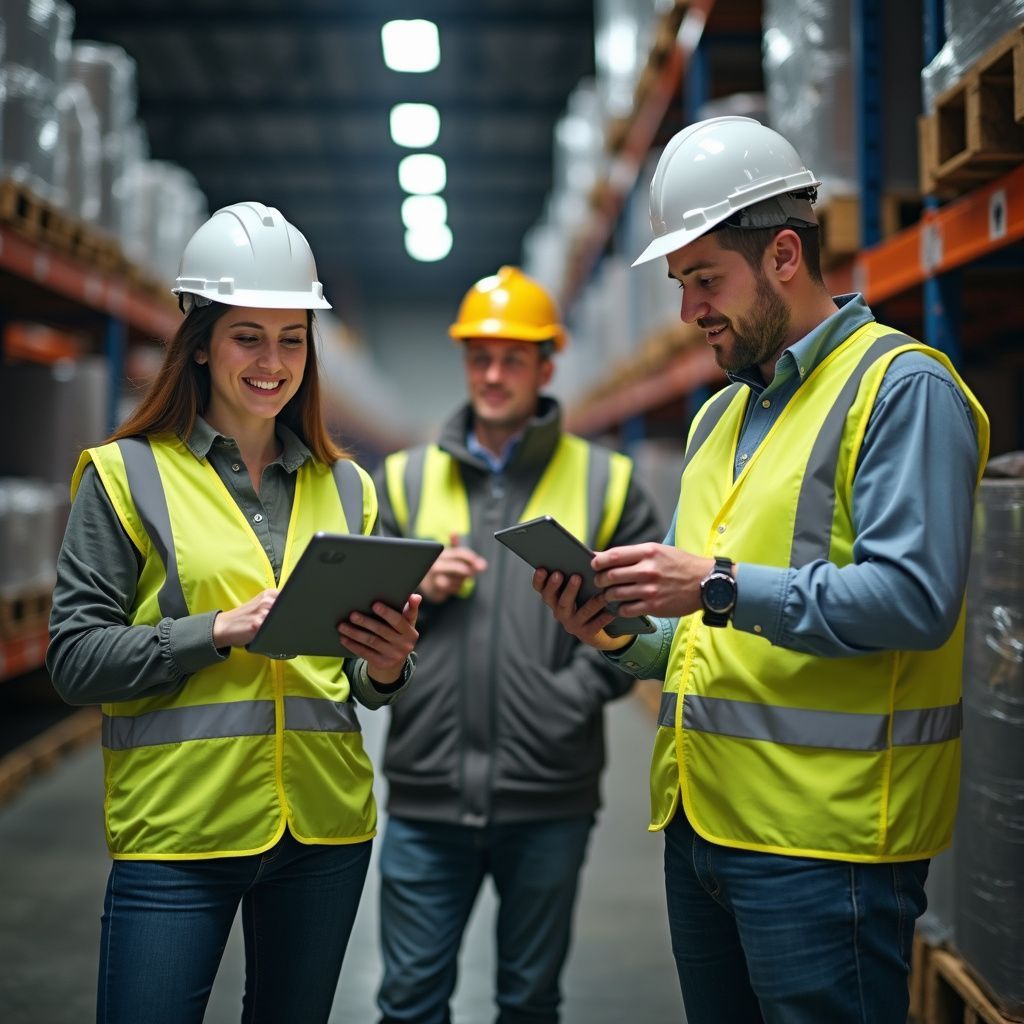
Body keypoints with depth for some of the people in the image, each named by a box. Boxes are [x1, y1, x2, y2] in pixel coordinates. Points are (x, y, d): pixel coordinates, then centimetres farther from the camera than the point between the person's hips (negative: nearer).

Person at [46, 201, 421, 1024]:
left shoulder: (345, 485, 12)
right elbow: (76, 659, -7)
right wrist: (220, 630, -19)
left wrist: (386, 667, -9)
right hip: (178, 832, -4)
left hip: (326, 829, 4)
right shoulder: (126, 475, 0)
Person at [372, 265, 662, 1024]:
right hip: (426, 794, 1)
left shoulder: (604, 482, 3)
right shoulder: (406, 478, 9)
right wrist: (415, 591, -7)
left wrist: (579, 691, -11)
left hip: (549, 798, -1)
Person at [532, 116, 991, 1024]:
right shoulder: (721, 415, 18)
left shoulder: (903, 388, -8)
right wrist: (626, 638, 2)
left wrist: (721, 585, -23)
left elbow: (914, 598, -21)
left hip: (823, 834, -8)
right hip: (702, 818, 8)